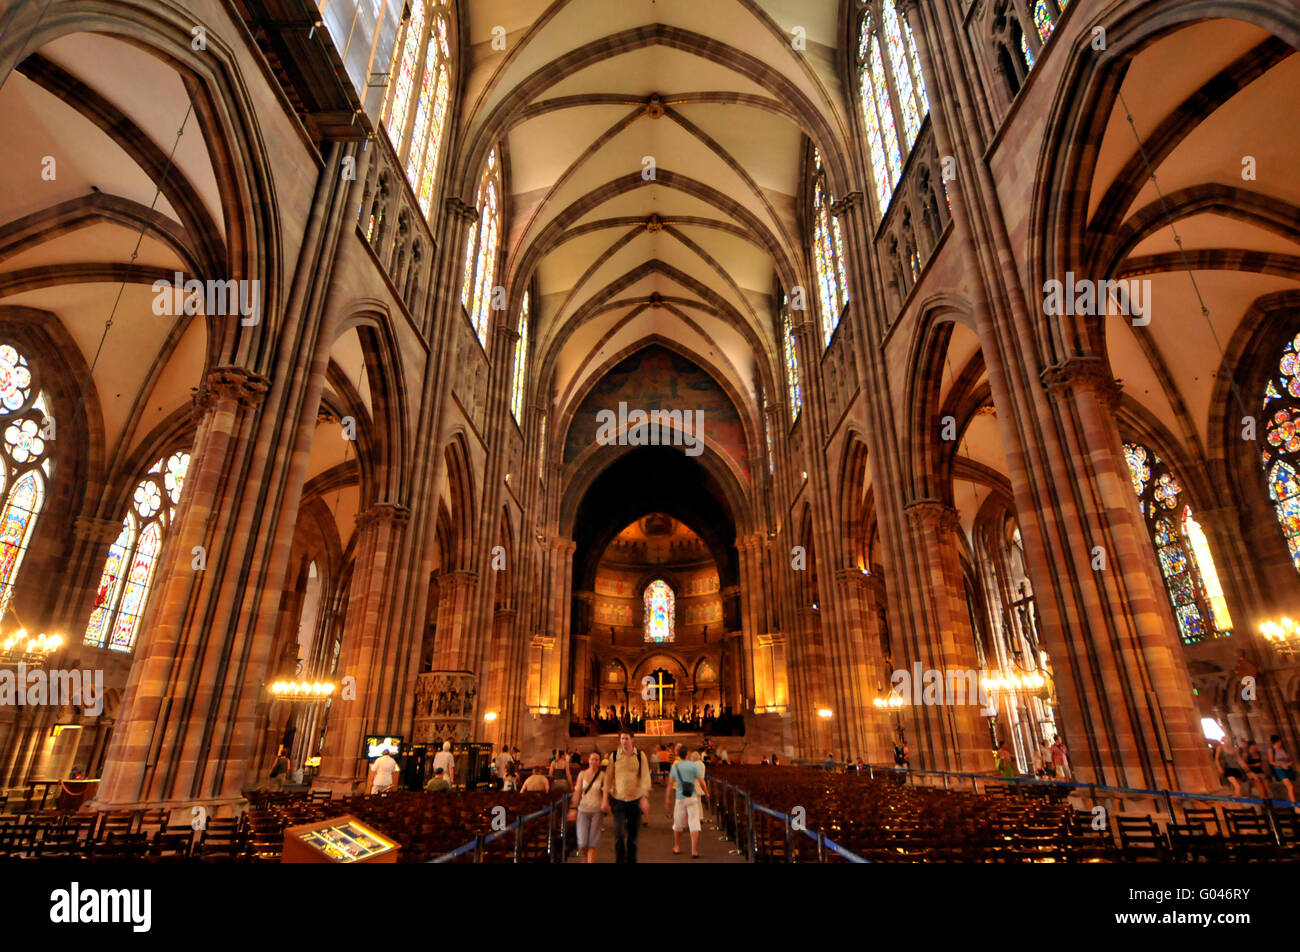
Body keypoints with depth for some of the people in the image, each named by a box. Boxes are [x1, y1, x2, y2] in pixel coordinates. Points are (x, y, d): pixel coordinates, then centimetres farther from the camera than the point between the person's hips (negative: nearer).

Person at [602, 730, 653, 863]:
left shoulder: (640, 756, -2)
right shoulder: (614, 756, -1)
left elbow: (645, 777, -6)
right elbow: (609, 778, 2)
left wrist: (645, 797, -16)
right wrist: (605, 799, -1)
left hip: (635, 799, 1)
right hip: (618, 800, 0)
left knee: (633, 836, 9)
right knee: (619, 835, -10)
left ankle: (631, 860, 26)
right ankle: (620, 860, 5)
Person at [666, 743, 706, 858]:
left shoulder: (674, 766, 1)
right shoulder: (694, 765, -5)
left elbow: (670, 785, 2)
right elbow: (701, 782, -6)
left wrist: (667, 799, 10)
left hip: (680, 798, 2)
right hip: (693, 797, -2)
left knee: (677, 824, 17)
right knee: (694, 823, 1)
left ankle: (677, 847, 30)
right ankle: (694, 850, -6)